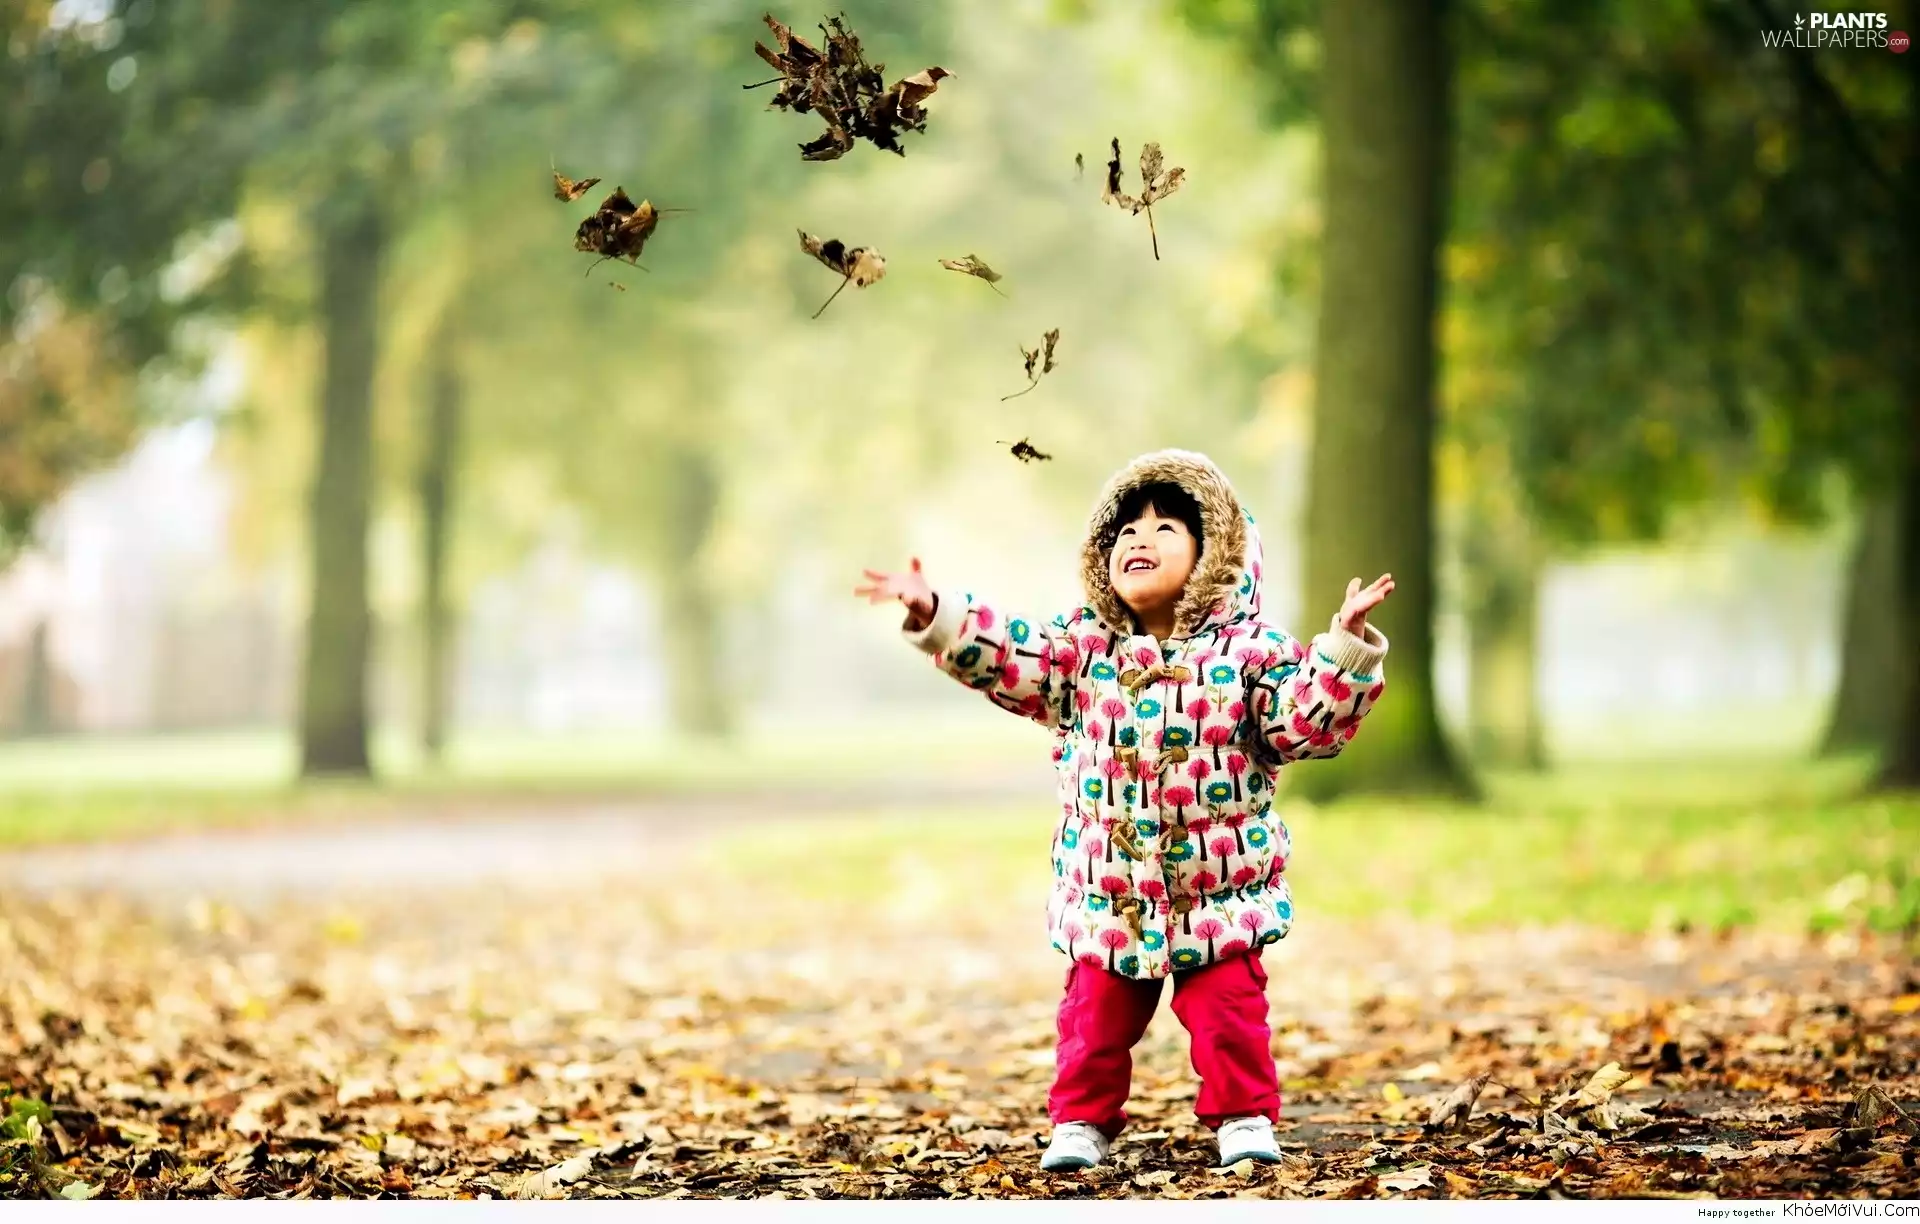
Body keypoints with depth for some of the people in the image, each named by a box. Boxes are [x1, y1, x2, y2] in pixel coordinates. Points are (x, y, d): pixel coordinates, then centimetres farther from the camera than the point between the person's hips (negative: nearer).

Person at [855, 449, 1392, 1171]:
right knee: (1097, 1014, 9)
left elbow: (1308, 723, -12)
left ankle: (1244, 1117, 19)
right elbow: (1006, 657, -5)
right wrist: (934, 613, -17)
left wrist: (1346, 646, -25)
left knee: (1229, 1009, 2)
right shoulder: (1081, 650, 1)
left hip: (1220, 894, -2)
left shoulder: (1248, 652, -5)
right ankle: (1082, 1120, 24)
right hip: (1107, 894, 2)